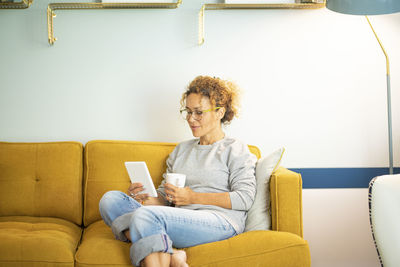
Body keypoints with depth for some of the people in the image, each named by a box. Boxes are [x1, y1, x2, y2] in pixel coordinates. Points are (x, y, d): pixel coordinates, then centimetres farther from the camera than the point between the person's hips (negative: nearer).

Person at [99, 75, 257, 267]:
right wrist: (148, 199, -3)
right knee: (110, 200, -15)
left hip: (219, 221, -7)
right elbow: (164, 194, 23)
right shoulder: (181, 149, 27)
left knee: (145, 215, -33)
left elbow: (245, 198, -4)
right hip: (181, 219, 7)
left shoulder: (236, 149, 9)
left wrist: (193, 197, -9)